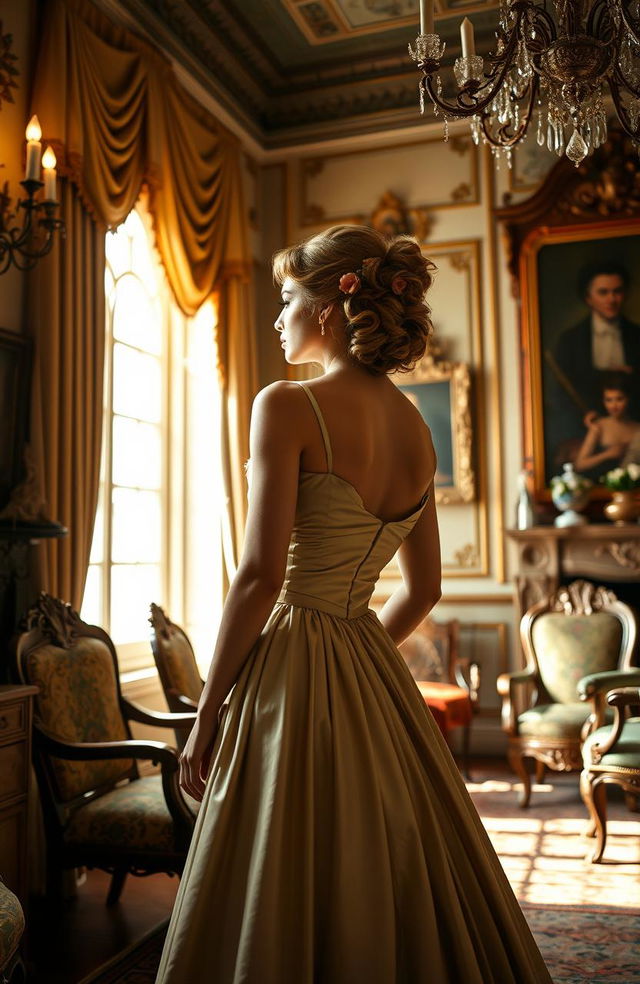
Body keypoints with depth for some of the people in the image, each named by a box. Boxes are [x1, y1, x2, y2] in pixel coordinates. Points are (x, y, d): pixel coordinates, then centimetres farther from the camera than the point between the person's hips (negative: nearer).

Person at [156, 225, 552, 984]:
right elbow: (423, 589, 12)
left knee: (296, 903, 7)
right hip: (376, 675, 7)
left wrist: (208, 712, -9)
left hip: (291, 672, -7)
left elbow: (261, 574, -18)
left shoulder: (287, 406, -13)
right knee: (401, 896, 19)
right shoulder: (416, 428, 8)